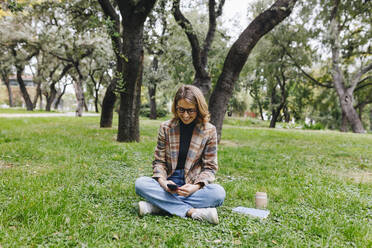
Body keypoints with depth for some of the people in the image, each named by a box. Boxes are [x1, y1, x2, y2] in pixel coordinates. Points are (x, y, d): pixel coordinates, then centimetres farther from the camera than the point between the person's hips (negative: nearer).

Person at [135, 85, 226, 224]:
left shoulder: (209, 131, -2)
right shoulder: (166, 128, 2)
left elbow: (209, 167, -1)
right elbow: (159, 161, 4)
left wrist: (196, 186, -19)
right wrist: (162, 181, -17)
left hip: (194, 185, 0)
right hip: (169, 183, 1)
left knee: (219, 193, -31)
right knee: (140, 184, -26)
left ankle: (157, 206, -27)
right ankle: (193, 212, -29)